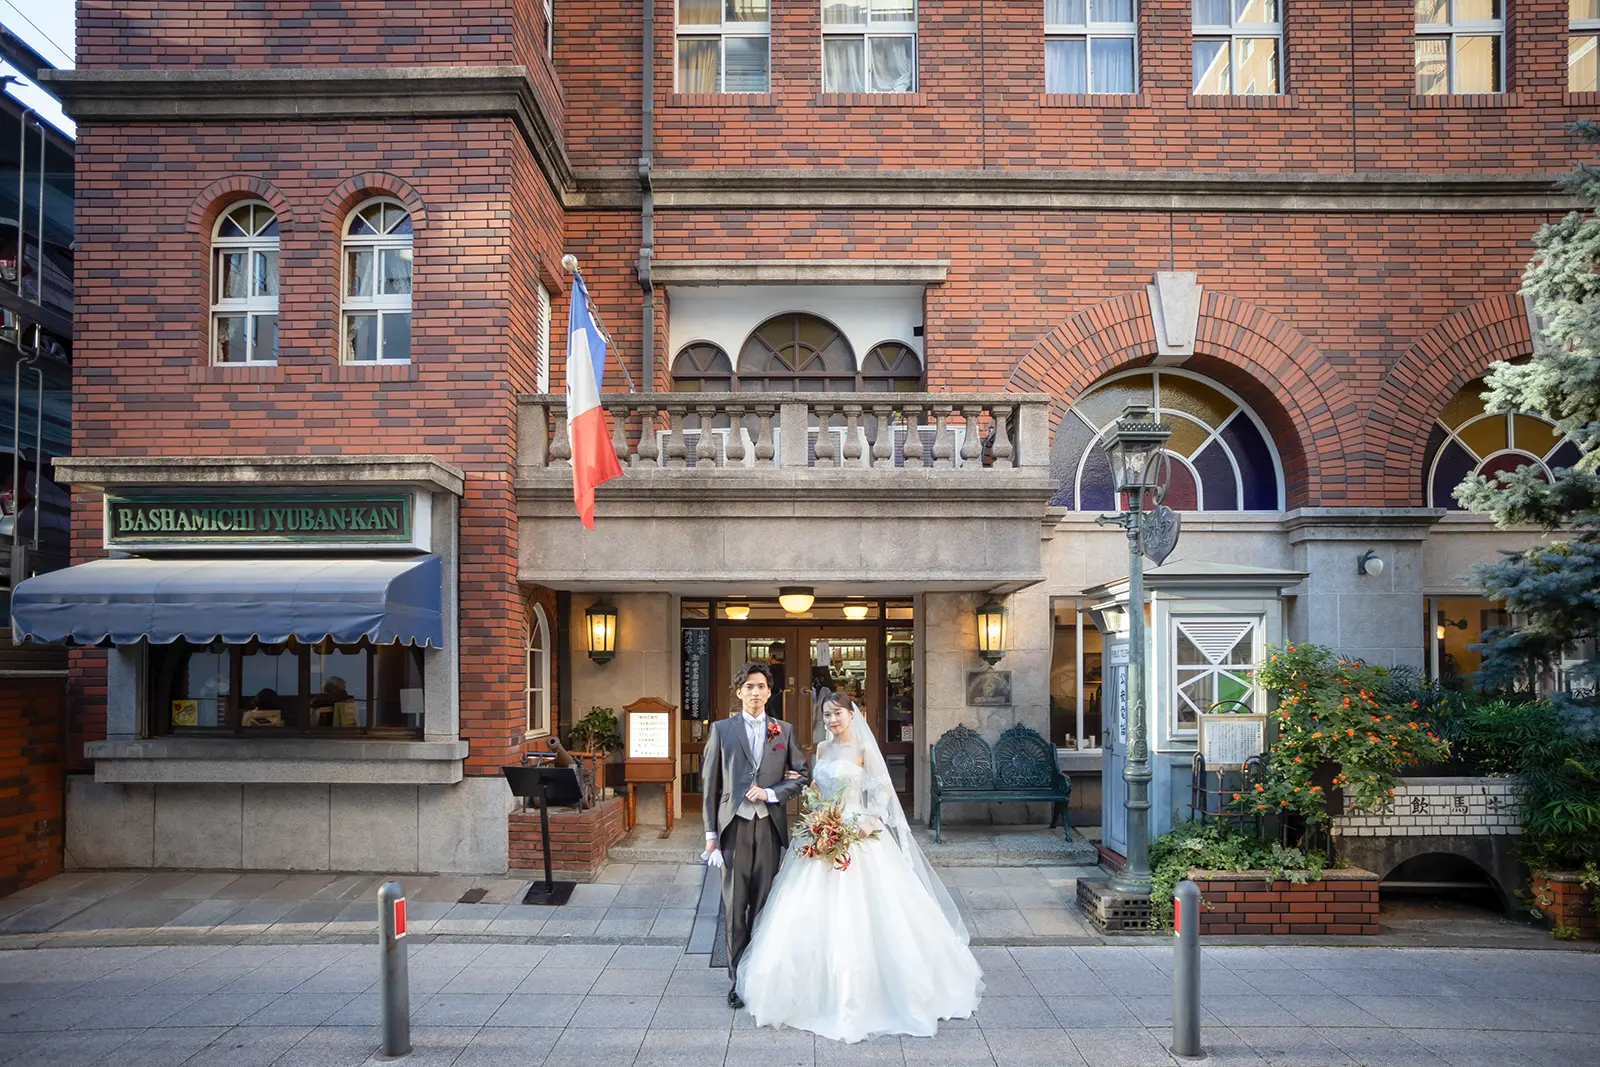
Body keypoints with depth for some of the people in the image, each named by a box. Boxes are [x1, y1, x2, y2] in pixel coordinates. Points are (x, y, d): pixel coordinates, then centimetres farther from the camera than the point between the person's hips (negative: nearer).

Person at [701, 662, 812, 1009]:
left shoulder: (784, 731, 8)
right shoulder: (721, 730, 4)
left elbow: (803, 773, 10)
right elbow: (709, 784, 4)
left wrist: (771, 793, -6)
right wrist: (711, 833, 0)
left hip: (769, 826, 1)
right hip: (734, 825, -1)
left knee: (764, 904, 6)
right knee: (734, 907, 1)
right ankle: (736, 978, 11)